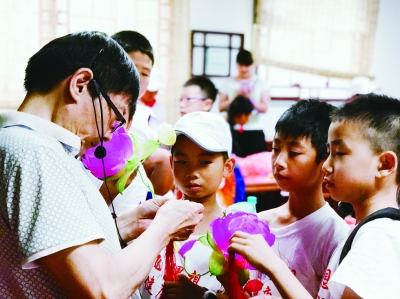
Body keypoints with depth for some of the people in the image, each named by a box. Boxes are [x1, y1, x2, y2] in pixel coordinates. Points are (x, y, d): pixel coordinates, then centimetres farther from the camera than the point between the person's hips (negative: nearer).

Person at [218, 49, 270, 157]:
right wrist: (235, 98, -10)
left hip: (255, 131, 0)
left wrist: (250, 99, -15)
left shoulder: (261, 84, 8)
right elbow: (221, 107, 3)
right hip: (233, 131, 0)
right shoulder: (228, 83, 9)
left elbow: (264, 108, -1)